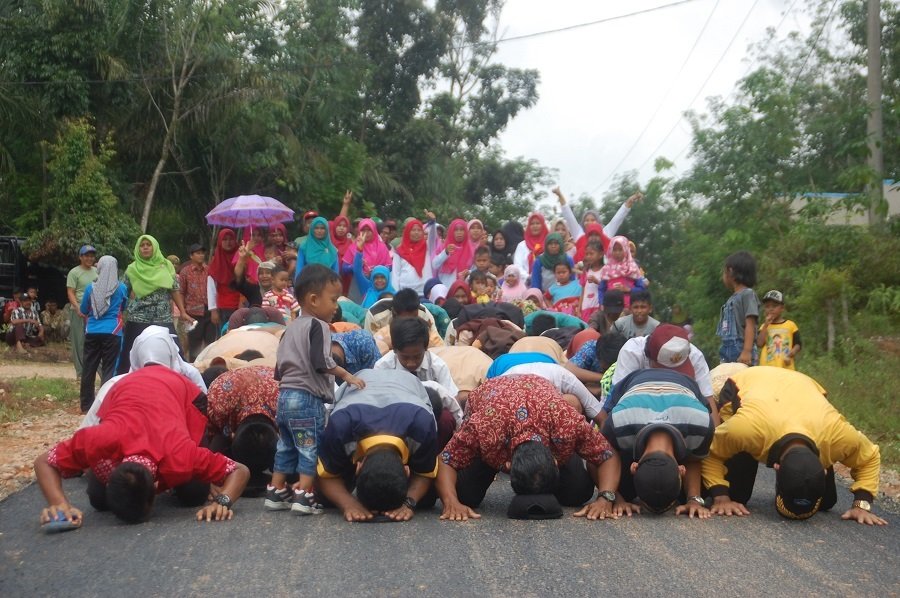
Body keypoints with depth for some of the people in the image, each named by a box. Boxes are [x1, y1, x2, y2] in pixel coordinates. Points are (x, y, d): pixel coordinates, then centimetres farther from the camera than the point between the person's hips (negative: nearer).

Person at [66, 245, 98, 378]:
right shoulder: (74, 272, -1)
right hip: (79, 311, -4)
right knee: (80, 341, 0)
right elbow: (70, 293, -7)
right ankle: (81, 372, 6)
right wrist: (78, 308, -21)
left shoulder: (96, 271, 14)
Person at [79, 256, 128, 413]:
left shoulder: (91, 288, 2)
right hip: (112, 332, -2)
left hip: (92, 332, 2)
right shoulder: (121, 288, -1)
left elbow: (83, 310, 14)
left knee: (89, 368, 9)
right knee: (108, 369, 1)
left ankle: (86, 405, 15)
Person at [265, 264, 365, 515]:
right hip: (307, 398, -9)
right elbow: (321, 362, -22)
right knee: (311, 448, -1)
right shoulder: (318, 326, -10)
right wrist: (346, 375, -12)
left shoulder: (291, 328, 17)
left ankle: (276, 492, 20)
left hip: (285, 395, 9)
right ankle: (304, 495, -2)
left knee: (286, 447, 16)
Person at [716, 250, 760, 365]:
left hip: (741, 356, -9)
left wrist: (747, 351, -23)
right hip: (728, 356, 9)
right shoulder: (732, 299, 20)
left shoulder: (747, 294, -4)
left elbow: (750, 325, -13)